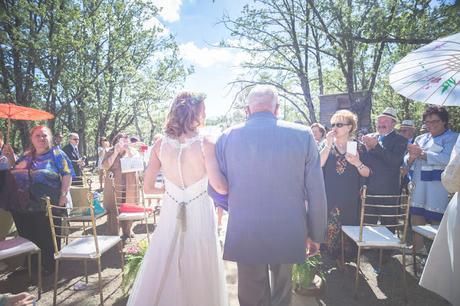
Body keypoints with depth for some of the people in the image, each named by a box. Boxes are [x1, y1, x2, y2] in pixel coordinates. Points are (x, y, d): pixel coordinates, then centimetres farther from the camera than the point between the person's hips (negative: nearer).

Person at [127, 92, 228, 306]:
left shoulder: (161, 144, -3)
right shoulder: (204, 144, -13)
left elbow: (148, 188, 1)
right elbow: (220, 187, -18)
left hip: (171, 214, 3)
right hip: (200, 214, -3)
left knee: (162, 272, 18)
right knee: (200, 274, 15)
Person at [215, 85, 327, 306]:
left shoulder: (227, 137, -7)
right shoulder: (303, 135, -7)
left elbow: (217, 190, -1)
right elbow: (316, 194, -5)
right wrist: (316, 235, 8)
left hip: (245, 236, 0)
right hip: (289, 236, 1)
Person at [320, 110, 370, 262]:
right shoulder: (326, 145, 4)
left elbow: (367, 173, 3)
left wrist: (357, 163, -16)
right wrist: (328, 145, -16)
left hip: (350, 198, 1)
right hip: (329, 198, -1)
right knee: (329, 230, -2)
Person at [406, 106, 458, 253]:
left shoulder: (452, 138, 0)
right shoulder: (421, 139, 17)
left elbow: (447, 158, -18)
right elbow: (407, 161, 11)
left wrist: (422, 154, -17)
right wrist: (412, 157, -11)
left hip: (439, 186, -6)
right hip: (419, 185, 6)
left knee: (436, 221, -1)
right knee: (416, 216, 10)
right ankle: (418, 249, 25)